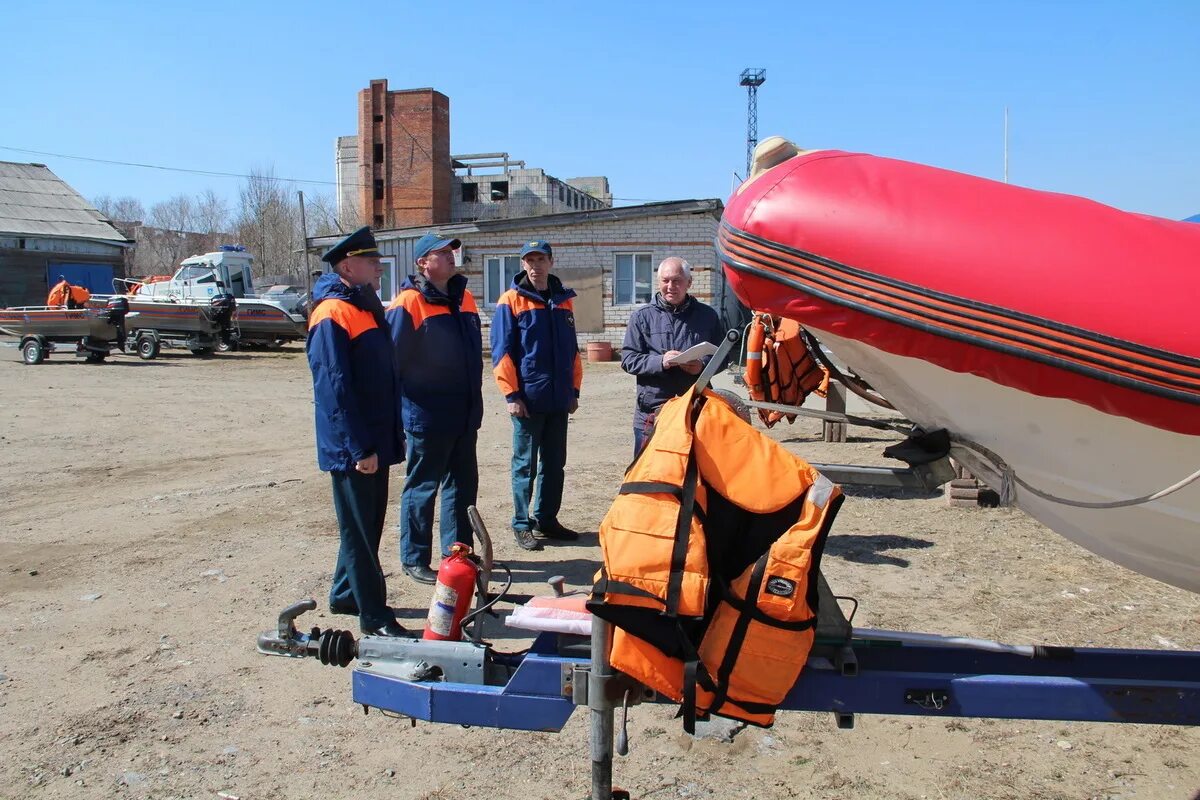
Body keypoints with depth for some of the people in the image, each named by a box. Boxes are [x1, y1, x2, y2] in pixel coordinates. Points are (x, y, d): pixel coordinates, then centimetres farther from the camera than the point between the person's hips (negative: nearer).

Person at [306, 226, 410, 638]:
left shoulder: (367, 308, 15)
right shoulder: (332, 314, -15)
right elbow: (334, 388, -21)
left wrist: (395, 433, 19)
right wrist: (359, 448, -23)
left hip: (375, 442, 9)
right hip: (353, 448, -9)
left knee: (368, 523, 18)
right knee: (359, 530, 0)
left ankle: (345, 594, 33)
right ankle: (373, 615, 8)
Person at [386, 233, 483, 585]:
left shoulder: (464, 299, 10)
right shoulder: (409, 303, -13)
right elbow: (393, 360, -14)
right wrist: (403, 407, -12)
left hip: (465, 415, 8)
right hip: (427, 418, -7)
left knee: (463, 485, 15)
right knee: (421, 488, 4)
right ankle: (414, 559, 16)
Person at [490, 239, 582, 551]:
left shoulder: (563, 301, 11)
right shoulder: (511, 301, -4)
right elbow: (501, 352, -8)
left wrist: (574, 390, 11)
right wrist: (512, 394, -13)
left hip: (559, 399, 5)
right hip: (528, 399, -5)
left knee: (554, 464, 12)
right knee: (526, 464, 3)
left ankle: (547, 519, 24)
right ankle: (522, 524, 13)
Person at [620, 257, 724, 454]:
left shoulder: (707, 315, 8)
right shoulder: (642, 317, 4)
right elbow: (628, 359, 0)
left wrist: (703, 366, -11)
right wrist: (660, 362, -17)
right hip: (651, 411, -1)